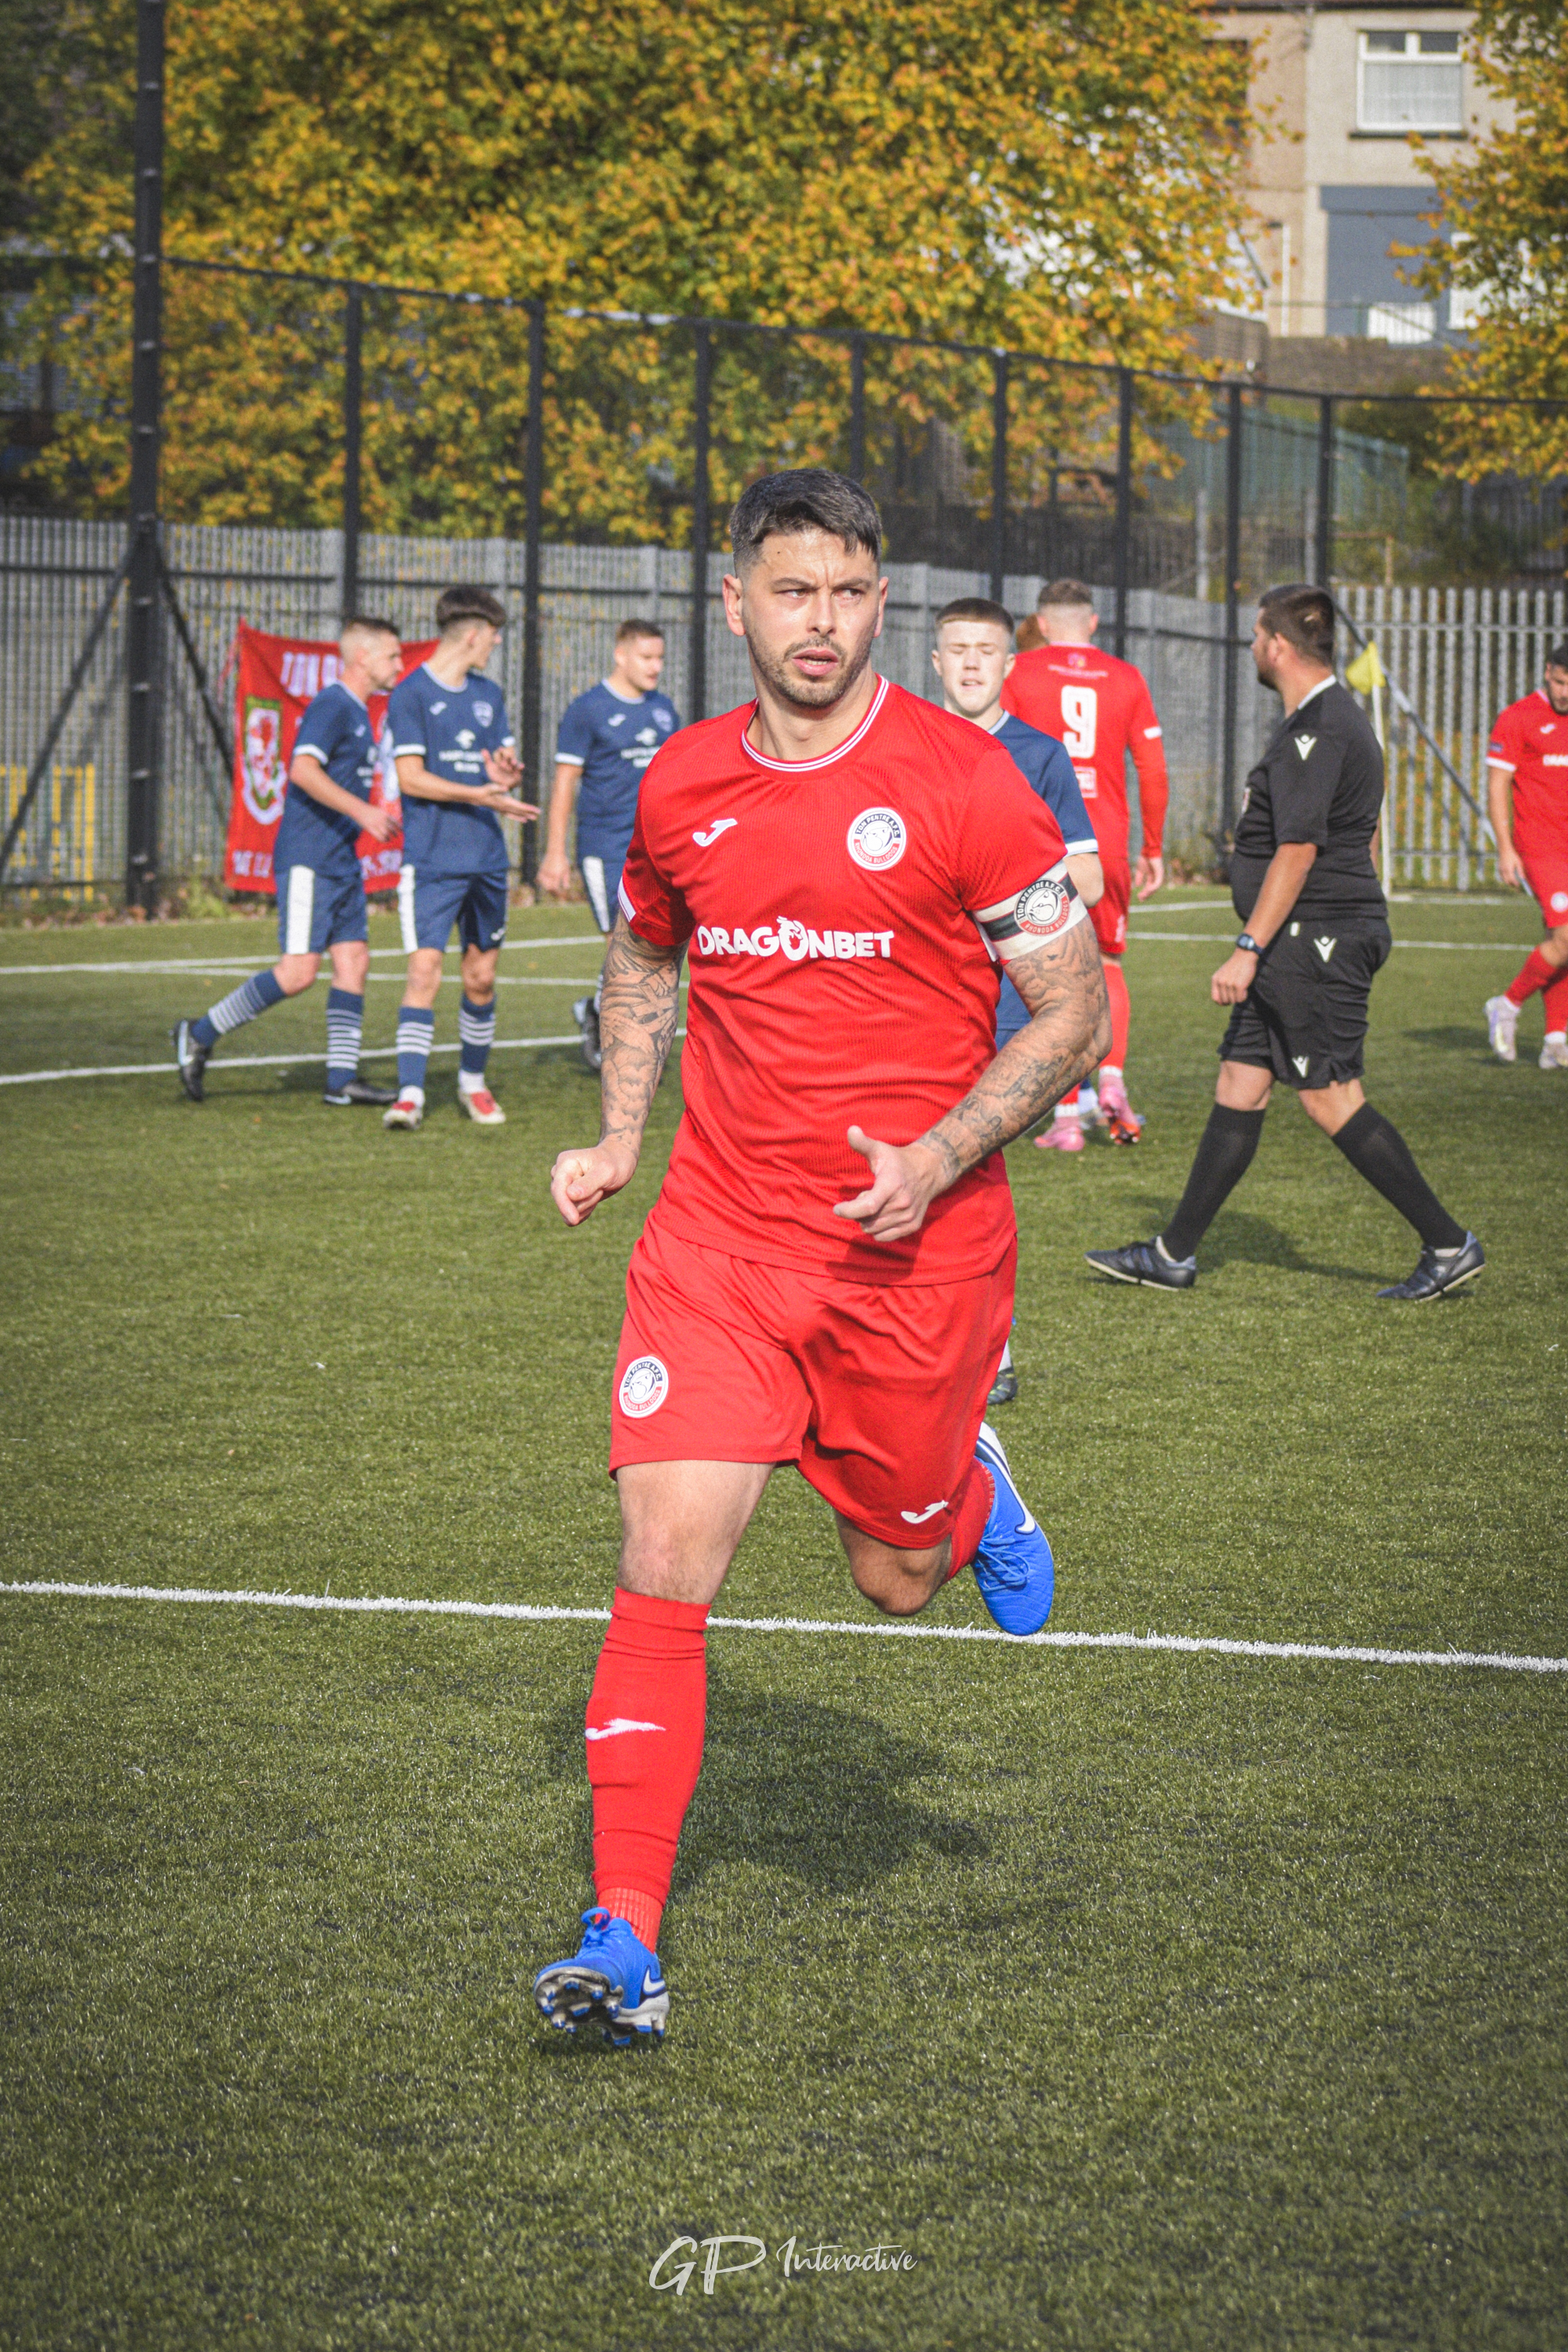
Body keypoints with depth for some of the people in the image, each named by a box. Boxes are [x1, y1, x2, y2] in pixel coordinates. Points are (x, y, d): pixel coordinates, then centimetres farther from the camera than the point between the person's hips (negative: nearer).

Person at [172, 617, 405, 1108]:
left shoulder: (359, 713, 18)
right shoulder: (331, 706, -12)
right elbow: (303, 771, -26)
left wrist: (380, 818, 21)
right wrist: (363, 812, -25)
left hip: (342, 861, 10)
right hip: (308, 860, -10)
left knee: (354, 960, 3)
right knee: (299, 971, -13)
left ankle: (342, 1080, 4)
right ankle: (199, 1036, -2)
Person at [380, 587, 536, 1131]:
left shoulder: (487, 694, 15)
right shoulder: (411, 694, -6)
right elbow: (410, 777, -12)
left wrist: (508, 775, -5)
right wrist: (480, 794, -21)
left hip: (487, 859, 6)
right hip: (431, 860, -6)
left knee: (482, 977, 10)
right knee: (425, 971, -14)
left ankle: (473, 1082, 26)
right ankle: (410, 1093, -16)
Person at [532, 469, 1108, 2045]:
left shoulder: (962, 782, -9)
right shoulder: (680, 786, 3)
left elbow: (1073, 1014, -4)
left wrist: (937, 1161, -17)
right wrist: (617, 1136, 11)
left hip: (917, 1253, -2)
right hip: (719, 1238, 2)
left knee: (896, 1580, 12)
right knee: (665, 1567, -10)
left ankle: (971, 1492, 49)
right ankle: (626, 1942, -6)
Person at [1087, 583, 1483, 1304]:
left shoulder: (1316, 731, -17)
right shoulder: (1333, 716, 16)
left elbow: (1298, 850, -23)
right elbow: (1363, 837, 22)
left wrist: (1248, 949, -23)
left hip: (1316, 942, -11)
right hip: (1297, 948, 11)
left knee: (1332, 1101, -7)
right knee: (1238, 1086, 10)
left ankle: (1449, 1245, -2)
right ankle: (1173, 1256, 14)